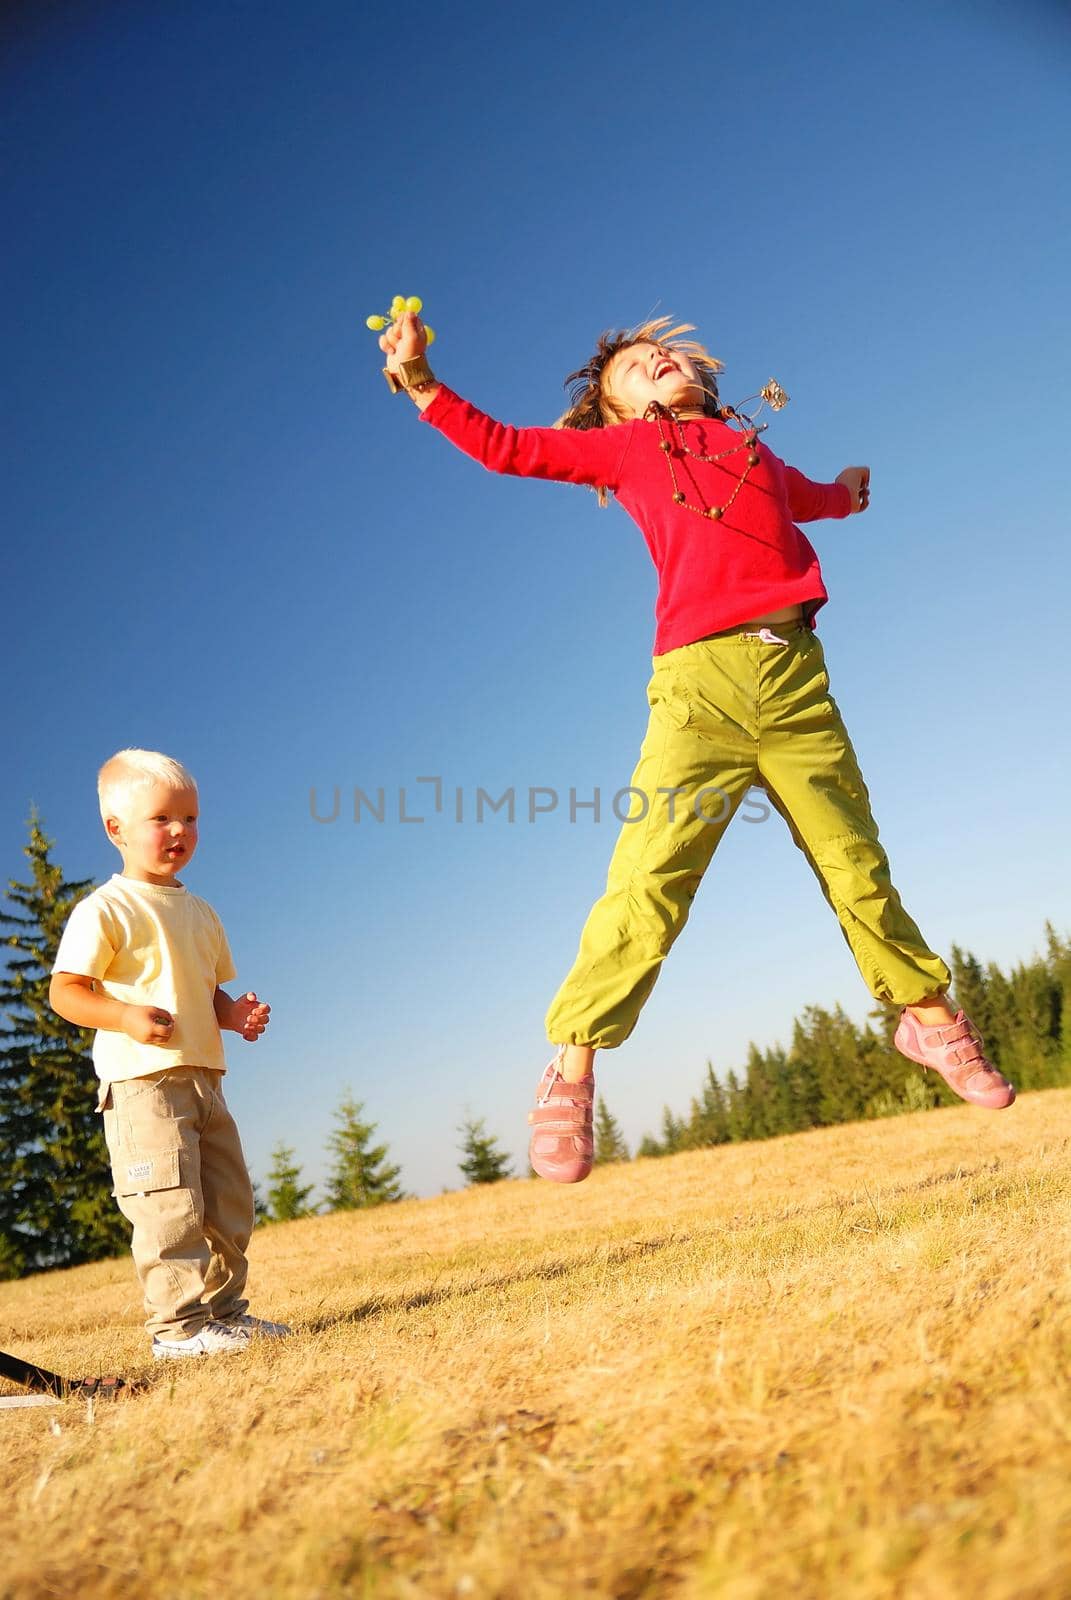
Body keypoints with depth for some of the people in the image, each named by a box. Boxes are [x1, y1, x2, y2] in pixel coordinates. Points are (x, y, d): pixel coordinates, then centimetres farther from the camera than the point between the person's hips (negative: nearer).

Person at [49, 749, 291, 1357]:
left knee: (230, 1204, 12)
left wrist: (235, 1013, 5)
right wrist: (126, 1015, -27)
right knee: (171, 1204, -11)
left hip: (204, 1079, 8)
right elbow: (64, 991, -11)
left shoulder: (200, 913, 17)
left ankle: (224, 1310, 25)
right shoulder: (105, 910, -7)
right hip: (142, 1081, -8)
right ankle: (178, 1326, -1)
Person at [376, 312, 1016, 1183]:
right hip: (701, 684, -3)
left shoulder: (753, 450, 27)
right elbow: (503, 446, 13)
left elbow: (814, 498, 49)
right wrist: (419, 379, 8)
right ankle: (572, 1065, -6)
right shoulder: (626, 448, 17)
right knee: (649, 884, -14)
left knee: (858, 865, 7)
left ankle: (928, 1014, 27)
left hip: (797, 681, 4)